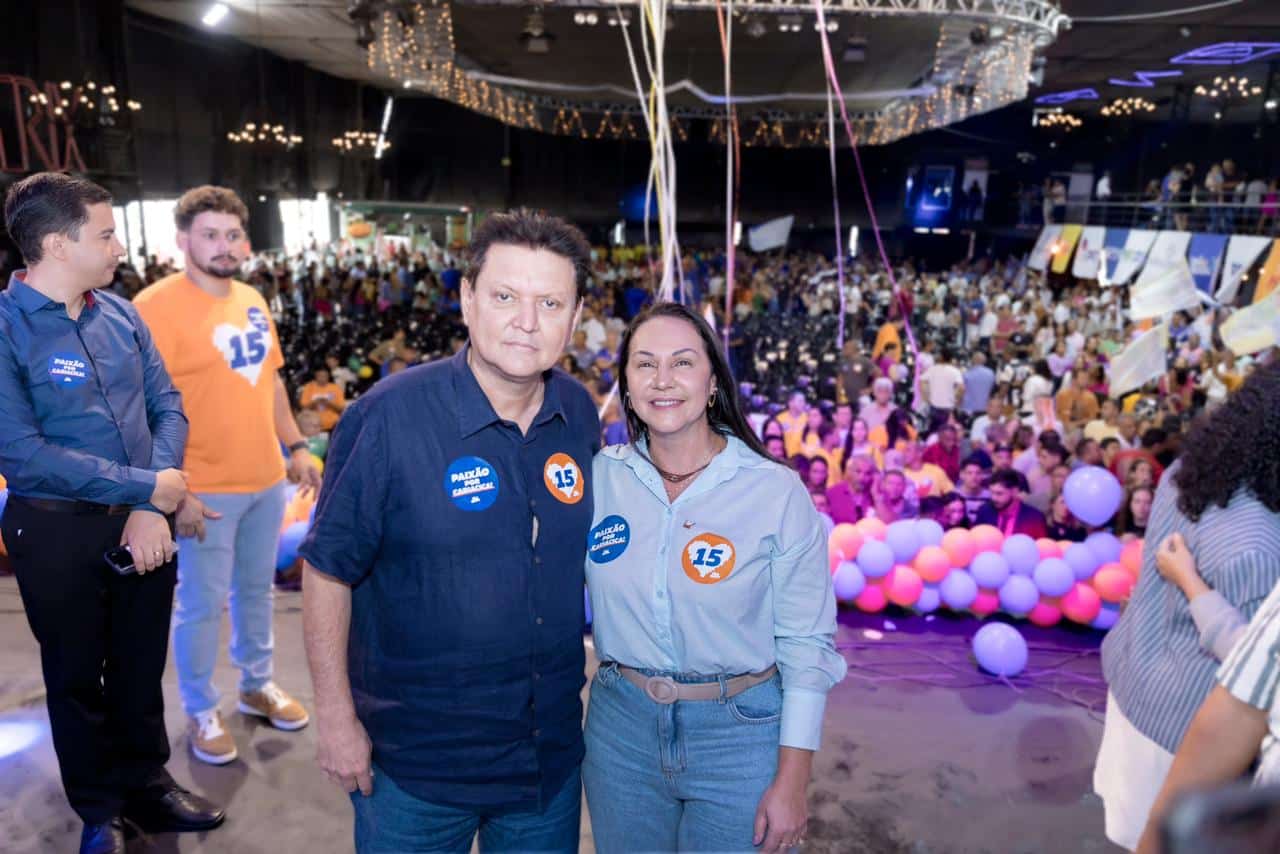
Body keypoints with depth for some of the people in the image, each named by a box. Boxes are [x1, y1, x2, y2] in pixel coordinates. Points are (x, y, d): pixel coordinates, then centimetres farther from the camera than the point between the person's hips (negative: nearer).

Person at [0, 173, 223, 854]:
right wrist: (147, 487, -20)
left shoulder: (120, 314, 1)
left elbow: (167, 407, 0)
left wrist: (154, 510, -13)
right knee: (76, 675, 16)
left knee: (142, 664, 18)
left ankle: (147, 784, 39)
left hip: (145, 521, 5)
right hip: (58, 533, -4)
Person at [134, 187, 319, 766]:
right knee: (202, 604, 7)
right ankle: (200, 712, 25)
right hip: (206, 489, -7)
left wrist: (296, 446, 14)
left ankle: (256, 686, 38)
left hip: (267, 479, 7)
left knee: (256, 589, 20)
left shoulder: (252, 300, 9)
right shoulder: (157, 306, -14)